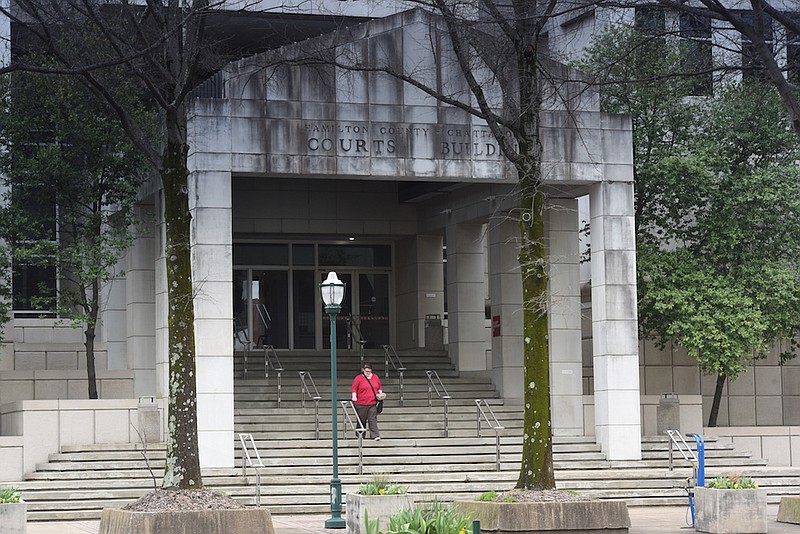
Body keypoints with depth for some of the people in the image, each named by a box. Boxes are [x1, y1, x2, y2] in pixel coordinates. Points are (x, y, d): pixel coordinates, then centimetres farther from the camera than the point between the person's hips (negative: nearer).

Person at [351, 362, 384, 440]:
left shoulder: (375, 377, 11)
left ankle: (375, 435, -10)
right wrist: (354, 396, -17)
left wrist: (380, 394, 4)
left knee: (373, 419, -7)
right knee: (361, 420, 7)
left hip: (373, 403, 2)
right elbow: (354, 389, -3)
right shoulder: (358, 378, -2)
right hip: (361, 404, -2)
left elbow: (379, 387, 21)